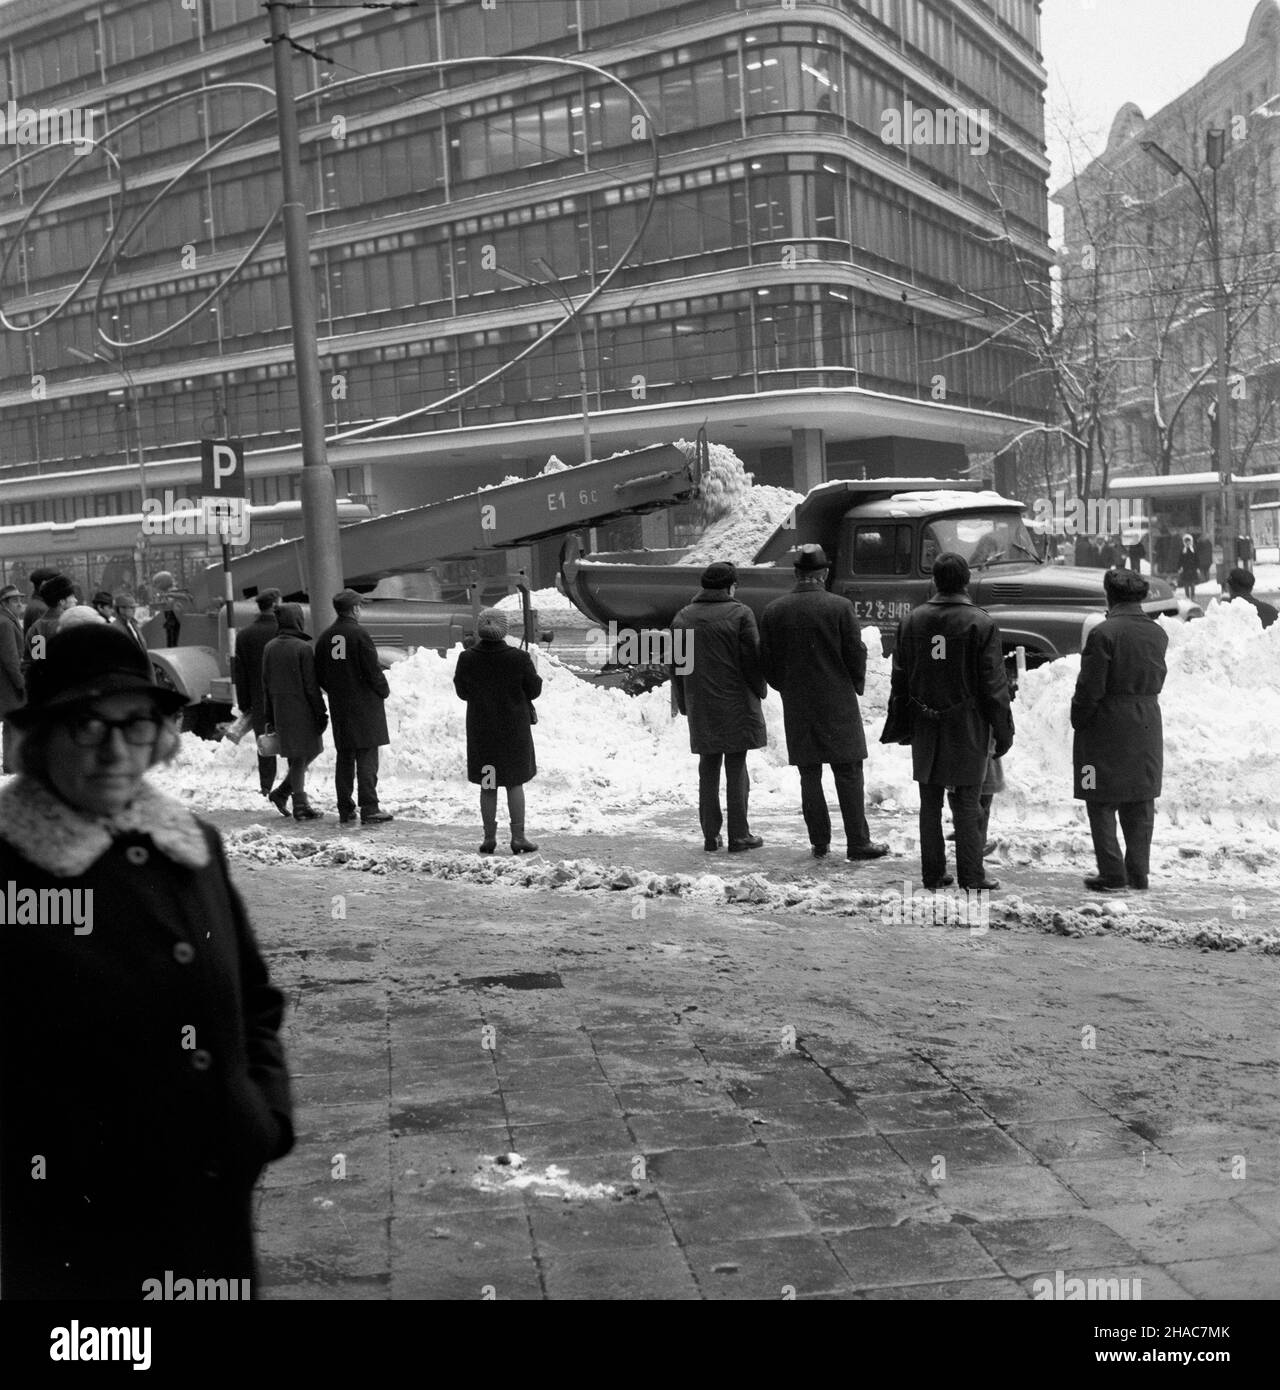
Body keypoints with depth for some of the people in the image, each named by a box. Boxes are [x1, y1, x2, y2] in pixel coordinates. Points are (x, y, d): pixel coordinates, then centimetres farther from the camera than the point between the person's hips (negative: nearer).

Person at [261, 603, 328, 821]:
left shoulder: (269, 648, 7)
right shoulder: (302, 648, -13)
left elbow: (266, 685, 11)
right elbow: (311, 685, -14)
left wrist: (270, 717, 17)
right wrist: (321, 713, -7)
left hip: (280, 709, 7)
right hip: (301, 709, -7)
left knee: (304, 754, 18)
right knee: (300, 757, 0)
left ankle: (281, 793, 13)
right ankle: (300, 807, 3)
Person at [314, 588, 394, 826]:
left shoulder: (324, 637, 6)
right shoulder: (359, 635, -13)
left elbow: (319, 675, 10)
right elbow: (372, 670, -14)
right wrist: (384, 690, 2)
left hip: (338, 707, 6)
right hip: (364, 705, -6)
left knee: (344, 758, 11)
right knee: (367, 757, -3)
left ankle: (345, 811, 13)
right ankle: (369, 810, -4)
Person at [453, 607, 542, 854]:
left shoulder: (466, 660, -10)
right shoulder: (519, 659, -17)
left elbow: (462, 692, 3)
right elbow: (534, 690, -6)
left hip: (480, 730, 2)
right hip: (514, 729, -2)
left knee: (487, 786, 12)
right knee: (515, 783, 10)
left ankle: (489, 838, 15)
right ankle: (518, 837, 8)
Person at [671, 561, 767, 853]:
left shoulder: (682, 618, 8)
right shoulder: (740, 614, -7)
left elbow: (677, 665, 12)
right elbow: (753, 659, -7)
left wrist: (684, 704, 18)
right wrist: (759, 692, 7)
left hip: (699, 707, 4)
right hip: (736, 703, -4)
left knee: (708, 771, 10)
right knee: (736, 769, 2)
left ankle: (711, 835, 12)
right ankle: (738, 834, 4)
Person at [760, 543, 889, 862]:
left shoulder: (773, 611, -1)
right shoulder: (840, 607, -10)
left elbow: (766, 662, 4)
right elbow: (856, 654, -7)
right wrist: (856, 687, 11)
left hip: (796, 707, 3)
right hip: (838, 704, -3)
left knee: (809, 776, 10)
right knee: (848, 774, 4)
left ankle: (819, 842, 14)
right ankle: (858, 842, 5)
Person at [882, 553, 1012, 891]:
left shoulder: (911, 621, 3)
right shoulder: (980, 624, -10)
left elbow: (899, 681, 9)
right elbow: (994, 685, -8)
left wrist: (900, 726, 17)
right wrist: (1003, 731, -1)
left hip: (925, 727, 4)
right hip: (967, 727, -3)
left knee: (930, 803, 10)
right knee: (967, 804, 3)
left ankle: (933, 874, 16)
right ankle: (971, 876, 7)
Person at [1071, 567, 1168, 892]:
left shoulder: (1103, 633, -16)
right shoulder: (1158, 634, 4)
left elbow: (1090, 688, -14)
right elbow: (1155, 680, 10)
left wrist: (1078, 721, -3)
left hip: (1107, 726, -6)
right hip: (1146, 726, 6)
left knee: (1102, 803, 3)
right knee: (1140, 804, 12)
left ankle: (1112, 873, 1)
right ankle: (1138, 873, 16)